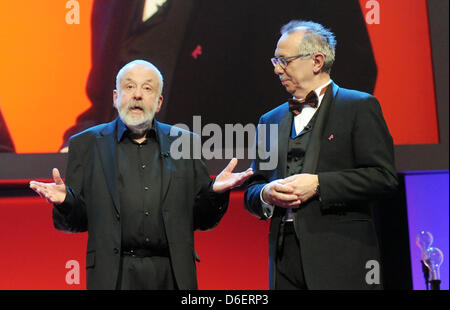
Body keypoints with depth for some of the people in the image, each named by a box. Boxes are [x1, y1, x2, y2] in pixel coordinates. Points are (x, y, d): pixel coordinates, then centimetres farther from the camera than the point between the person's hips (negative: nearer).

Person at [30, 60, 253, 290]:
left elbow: (201, 219, 11)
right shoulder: (86, 145, 7)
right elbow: (77, 222, 5)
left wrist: (214, 192, -7)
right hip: (114, 276, -1)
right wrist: (65, 200, -15)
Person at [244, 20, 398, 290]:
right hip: (285, 258, 5)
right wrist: (266, 194, -3)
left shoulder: (360, 107, 2)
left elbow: (384, 177, -7)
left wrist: (318, 184, -13)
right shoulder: (271, 120, 19)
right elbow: (252, 190, 21)